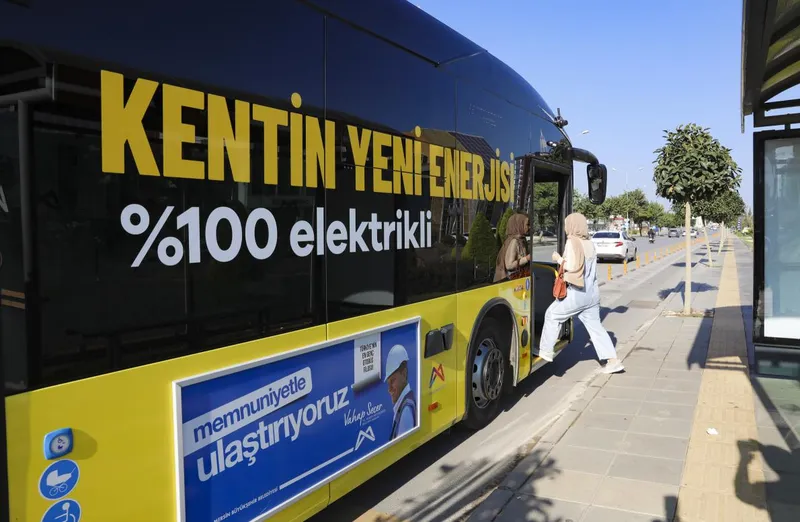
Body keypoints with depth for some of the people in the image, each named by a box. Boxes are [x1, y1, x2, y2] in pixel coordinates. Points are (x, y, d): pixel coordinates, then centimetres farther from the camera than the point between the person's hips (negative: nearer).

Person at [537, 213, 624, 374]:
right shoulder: (589, 244, 11)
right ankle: (613, 360, 9)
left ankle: (546, 351, 15)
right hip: (592, 292, 8)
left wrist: (559, 259, -4)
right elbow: (589, 267, 15)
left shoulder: (572, 242, -12)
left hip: (577, 293, -8)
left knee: (552, 315, 10)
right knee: (595, 325, 12)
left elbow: (572, 267, -20)